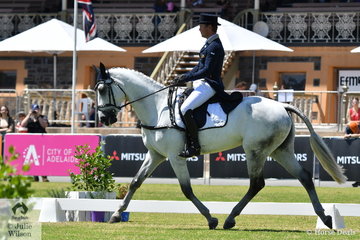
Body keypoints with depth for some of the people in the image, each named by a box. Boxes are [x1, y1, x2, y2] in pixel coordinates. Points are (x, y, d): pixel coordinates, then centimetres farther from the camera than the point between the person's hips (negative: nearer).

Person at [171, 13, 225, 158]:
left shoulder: (215, 47, -16)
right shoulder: (209, 44, 17)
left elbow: (207, 70, -22)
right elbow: (199, 67, 22)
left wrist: (186, 78, -18)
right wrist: (184, 77, 10)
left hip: (209, 85, -11)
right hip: (203, 84, 11)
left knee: (185, 109, -25)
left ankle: (194, 146, -22)